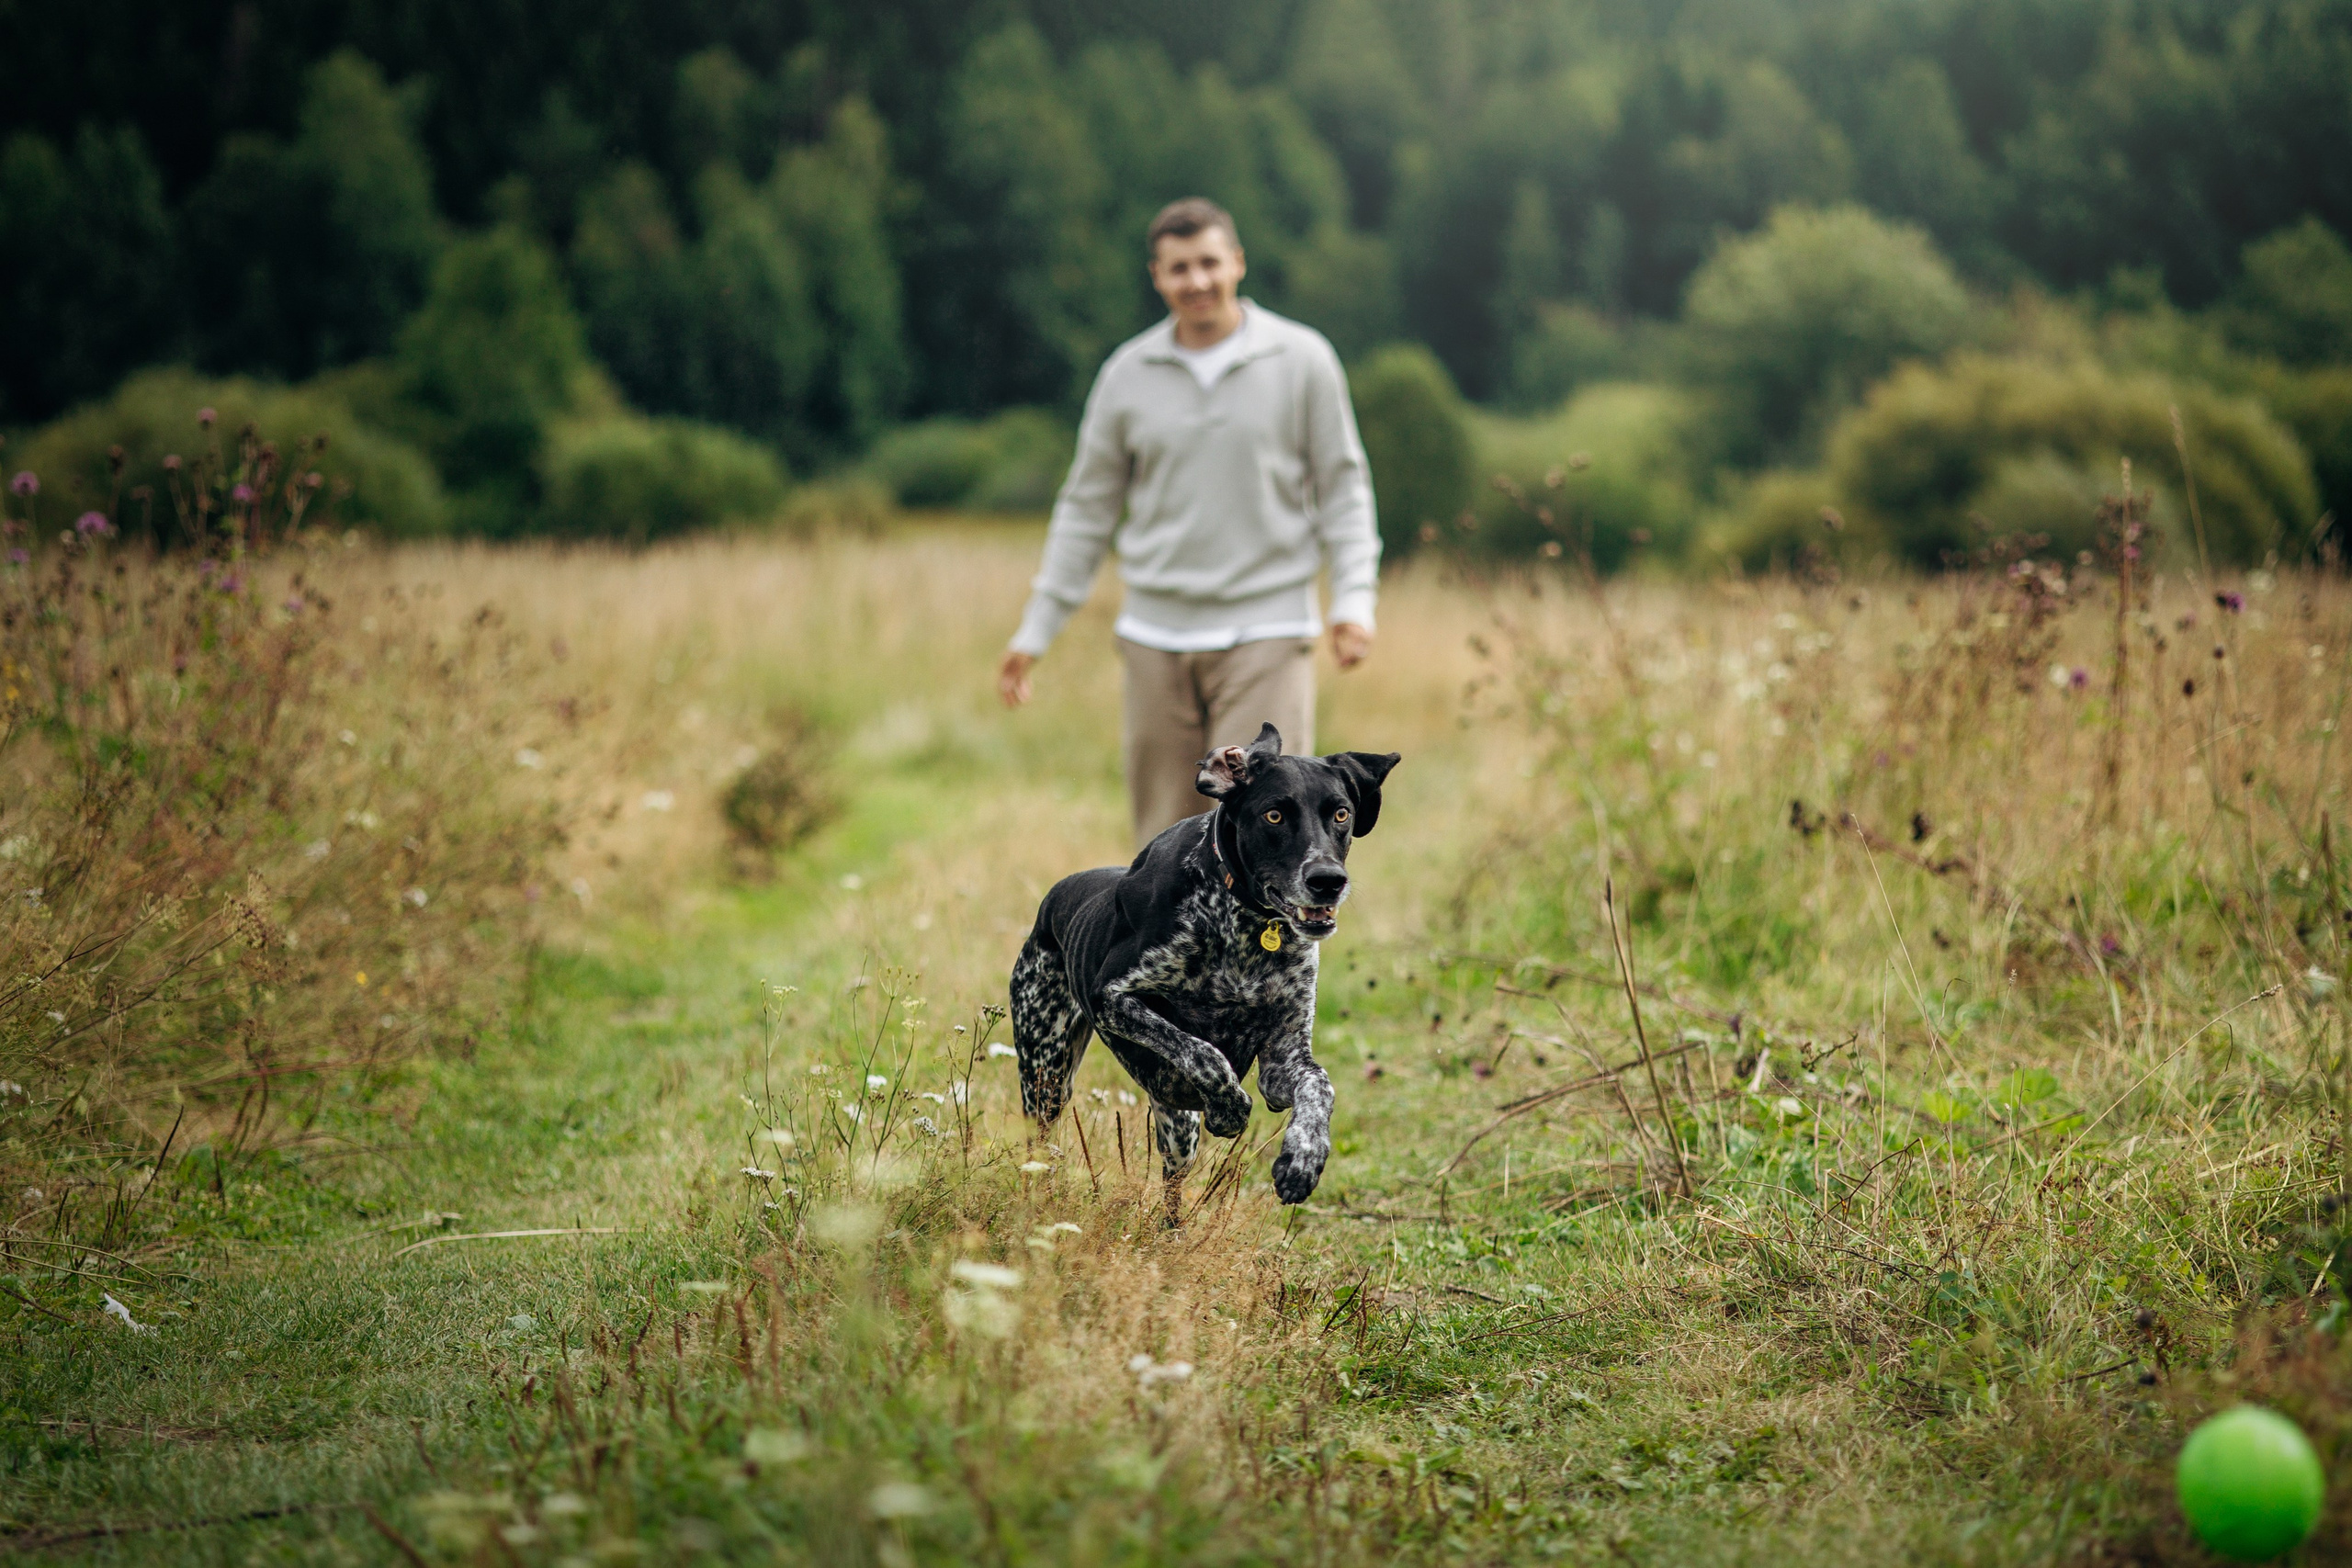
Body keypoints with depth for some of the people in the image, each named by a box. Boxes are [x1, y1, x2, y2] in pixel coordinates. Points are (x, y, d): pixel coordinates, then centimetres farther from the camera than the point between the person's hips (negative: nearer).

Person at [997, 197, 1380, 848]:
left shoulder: (1302, 360, 0)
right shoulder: (1127, 374, 5)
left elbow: (1343, 486, 4)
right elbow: (1087, 508, 11)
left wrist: (1355, 599, -9)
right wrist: (1035, 629, 9)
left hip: (1265, 632, -3)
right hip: (1157, 638, 3)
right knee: (1166, 839, 4)